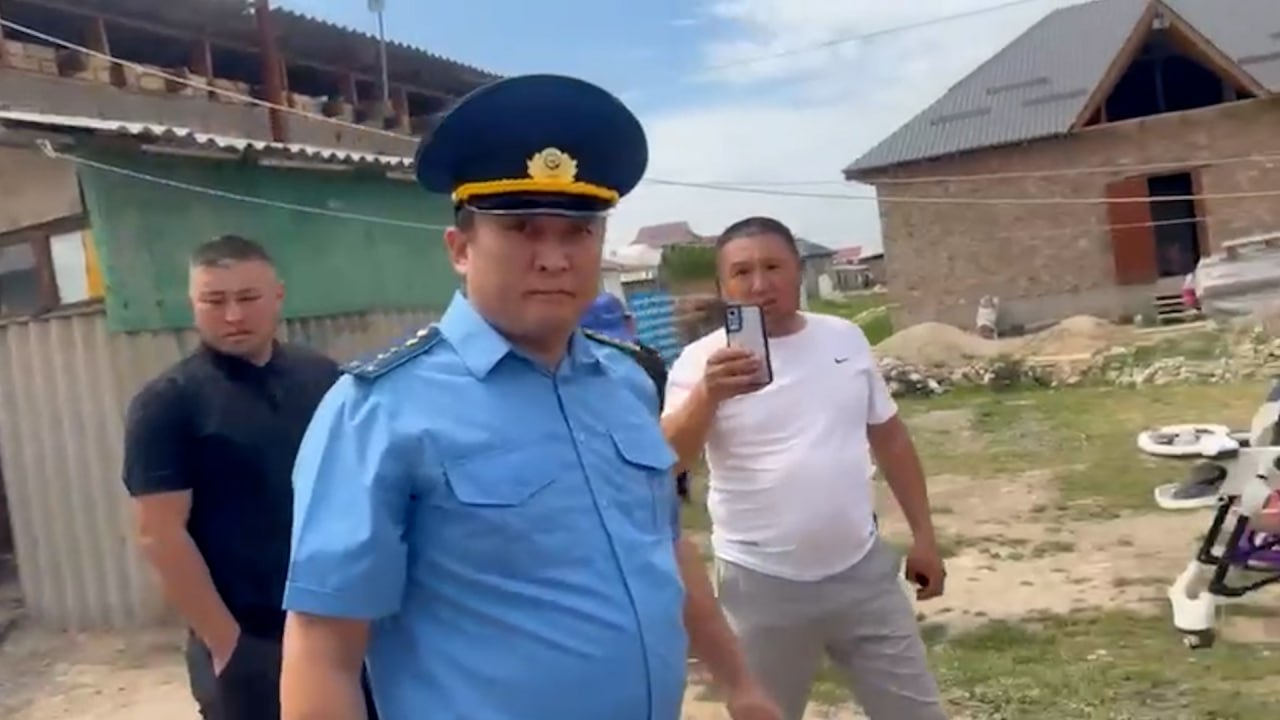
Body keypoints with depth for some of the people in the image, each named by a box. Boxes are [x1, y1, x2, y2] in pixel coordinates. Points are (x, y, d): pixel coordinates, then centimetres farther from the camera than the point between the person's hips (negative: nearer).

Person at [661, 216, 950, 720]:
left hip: (863, 571, 4)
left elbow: (889, 437, 12)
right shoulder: (704, 360, -10)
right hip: (763, 585, -3)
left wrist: (923, 535, 11)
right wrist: (707, 396, -43)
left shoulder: (846, 338, 4)